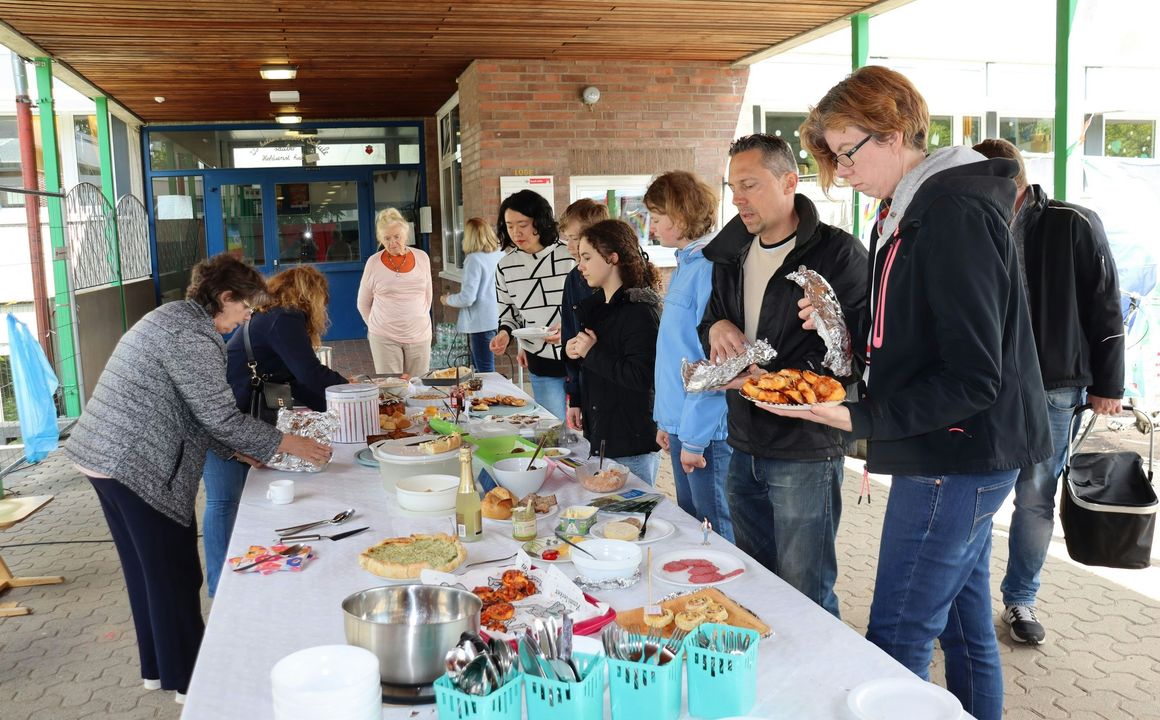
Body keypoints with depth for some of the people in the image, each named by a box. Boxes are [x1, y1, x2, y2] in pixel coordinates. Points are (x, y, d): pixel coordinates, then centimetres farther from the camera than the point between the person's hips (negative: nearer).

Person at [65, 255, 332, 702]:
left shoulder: (175, 317, 15)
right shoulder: (193, 336, -17)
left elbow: (191, 411, 18)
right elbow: (220, 416, -18)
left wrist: (240, 450, 15)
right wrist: (288, 444, -10)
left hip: (106, 455, 10)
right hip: (138, 465, -10)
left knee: (148, 567, 18)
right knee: (174, 572, 2)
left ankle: (159, 666, 31)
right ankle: (188, 679, 15)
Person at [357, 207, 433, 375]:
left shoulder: (422, 258, 5)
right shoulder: (374, 262, -2)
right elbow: (363, 304, 8)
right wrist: (377, 327, 7)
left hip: (419, 336, 2)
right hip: (385, 338, -2)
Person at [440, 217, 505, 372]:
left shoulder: (474, 259, -15)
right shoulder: (501, 254, 5)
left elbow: (467, 298, -19)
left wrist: (447, 299, 0)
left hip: (482, 322, -8)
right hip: (498, 318, 8)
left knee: (485, 371, -2)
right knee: (478, 366, 19)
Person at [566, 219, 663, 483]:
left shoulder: (640, 310, -16)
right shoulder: (596, 305, 12)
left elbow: (641, 377, -24)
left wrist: (592, 353, -17)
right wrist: (574, 351, 3)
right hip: (598, 436, 9)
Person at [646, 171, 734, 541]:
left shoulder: (711, 268, -18)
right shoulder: (683, 266, 12)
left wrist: (694, 436, -18)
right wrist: (665, 419, 16)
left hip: (705, 427, -9)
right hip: (680, 420, 9)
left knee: (718, 532, 3)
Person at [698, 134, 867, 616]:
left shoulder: (838, 253, -11)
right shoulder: (731, 255, 11)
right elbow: (708, 322, 21)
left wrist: (778, 380, -24)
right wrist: (716, 328, -2)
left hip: (805, 451, -7)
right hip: (745, 447, 7)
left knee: (806, 598, 2)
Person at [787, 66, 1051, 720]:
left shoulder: (955, 212, -18)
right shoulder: (910, 210, 13)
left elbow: (973, 377, -21)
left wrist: (866, 419, -23)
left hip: (958, 455, -10)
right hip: (960, 453, 10)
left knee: (897, 641, -4)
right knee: (965, 626, 18)